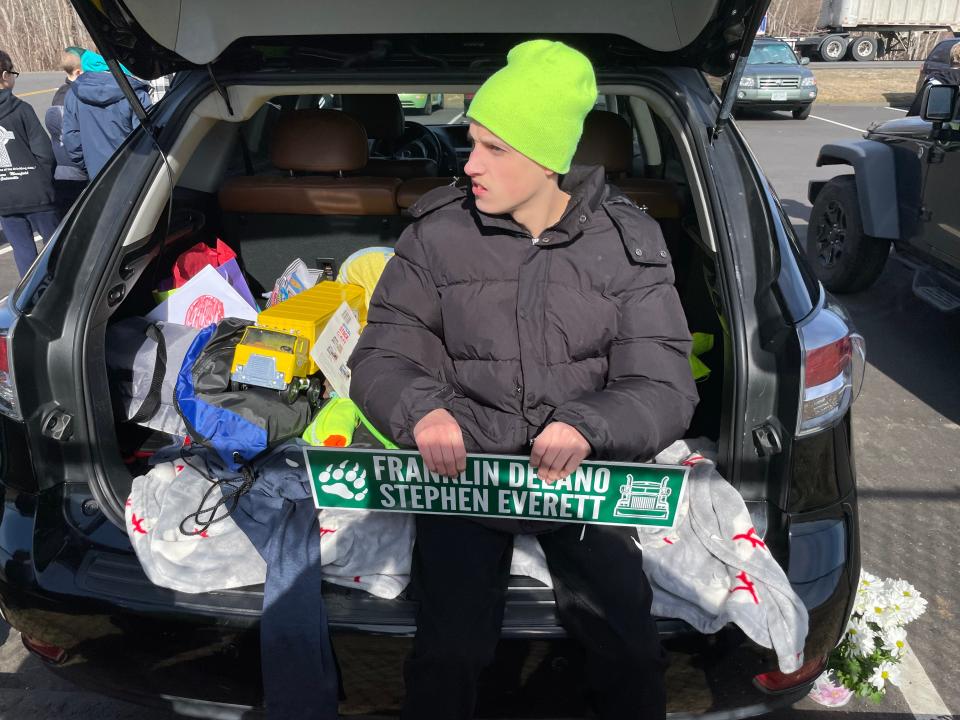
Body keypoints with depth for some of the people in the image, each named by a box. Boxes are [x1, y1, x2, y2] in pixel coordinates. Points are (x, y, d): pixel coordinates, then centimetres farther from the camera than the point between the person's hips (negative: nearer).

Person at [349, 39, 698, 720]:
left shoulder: (628, 243, -1)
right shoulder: (439, 235, -2)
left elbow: (666, 389, -5)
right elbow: (380, 357, 0)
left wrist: (589, 425, -25)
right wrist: (423, 409, -23)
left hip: (581, 473, 1)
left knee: (633, 656, -10)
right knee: (449, 656, -14)